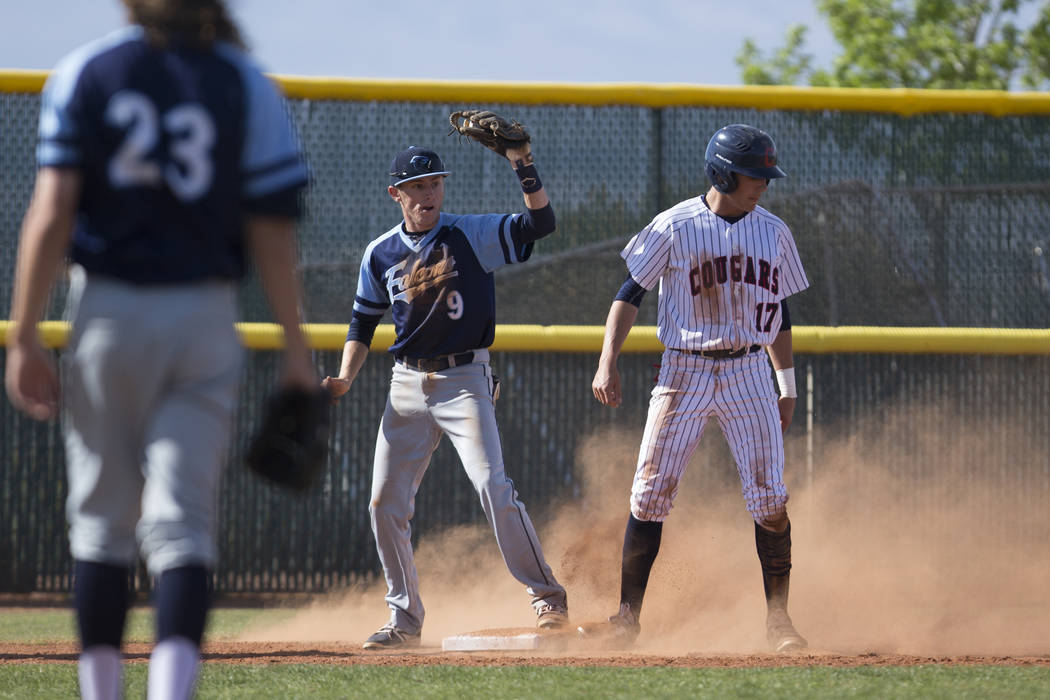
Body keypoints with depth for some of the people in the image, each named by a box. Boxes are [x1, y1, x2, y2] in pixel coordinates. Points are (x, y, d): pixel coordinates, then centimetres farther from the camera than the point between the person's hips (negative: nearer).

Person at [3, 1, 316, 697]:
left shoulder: (82, 73, -2)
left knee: (102, 516, 12)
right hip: (205, 319, 0)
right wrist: (296, 349, 5)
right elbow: (272, 233, -2)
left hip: (108, 311, 0)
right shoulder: (248, 84, -1)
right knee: (183, 526, -2)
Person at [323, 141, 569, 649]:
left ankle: (545, 595, -9)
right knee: (385, 504, 1)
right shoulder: (380, 255, 6)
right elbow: (363, 322, 16)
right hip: (406, 387, 4)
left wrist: (524, 168, -27)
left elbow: (540, 223, -16)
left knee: (492, 486, -19)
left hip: (465, 381, -4)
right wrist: (345, 378, 3)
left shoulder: (472, 235, -4)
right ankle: (405, 618, 13)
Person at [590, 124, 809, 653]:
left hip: (748, 373, 2)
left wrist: (788, 386, 14)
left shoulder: (773, 233, 7)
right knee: (650, 494, -5)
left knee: (770, 500, -3)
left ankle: (778, 620, 5)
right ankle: (628, 615, 3)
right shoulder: (675, 226, -5)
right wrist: (607, 364, -12)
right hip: (683, 371, -2)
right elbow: (630, 294, -2)